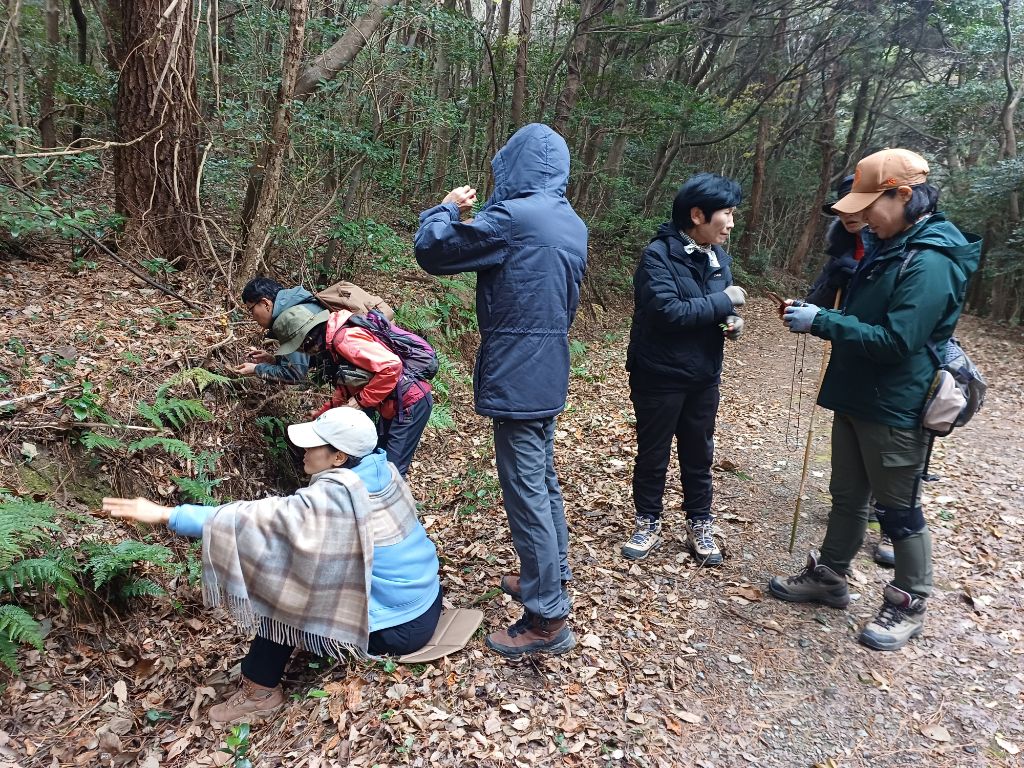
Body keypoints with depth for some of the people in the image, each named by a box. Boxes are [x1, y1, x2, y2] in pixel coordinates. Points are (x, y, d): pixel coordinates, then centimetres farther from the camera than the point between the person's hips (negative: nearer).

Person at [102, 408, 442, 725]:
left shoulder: (334, 498, -26)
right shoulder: (381, 471, -3)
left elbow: (254, 518, -25)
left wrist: (166, 514, -21)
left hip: (400, 629, -7)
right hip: (425, 601, 8)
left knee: (283, 592, 0)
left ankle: (260, 692, 17)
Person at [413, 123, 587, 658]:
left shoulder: (512, 218, -17)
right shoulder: (572, 224, 10)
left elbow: (431, 250, -10)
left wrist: (446, 208, 9)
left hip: (516, 378, -9)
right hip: (550, 373, 9)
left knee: (526, 492, -2)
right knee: (543, 481, 20)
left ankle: (548, 618, 7)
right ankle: (552, 576, 36)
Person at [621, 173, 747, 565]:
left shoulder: (718, 256, 6)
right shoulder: (658, 255, -17)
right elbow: (667, 312, -29)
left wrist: (731, 320, -6)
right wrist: (723, 302, -20)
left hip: (703, 377, 6)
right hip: (659, 377, -6)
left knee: (699, 455, 17)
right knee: (652, 455, 10)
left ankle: (699, 525, 33)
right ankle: (648, 523, 28)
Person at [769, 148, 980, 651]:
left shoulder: (931, 261, -21)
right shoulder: (891, 249, 10)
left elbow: (896, 342, -27)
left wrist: (821, 322, -24)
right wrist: (816, 315, 1)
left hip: (895, 409, -9)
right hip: (856, 398, 9)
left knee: (898, 510, 6)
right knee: (847, 496, 19)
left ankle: (909, 606, 23)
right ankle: (828, 577, 34)